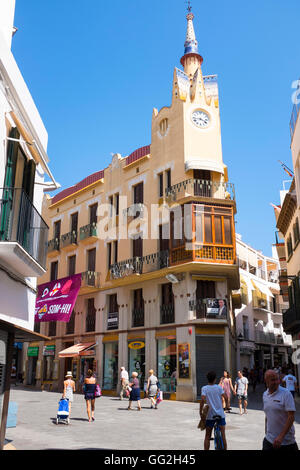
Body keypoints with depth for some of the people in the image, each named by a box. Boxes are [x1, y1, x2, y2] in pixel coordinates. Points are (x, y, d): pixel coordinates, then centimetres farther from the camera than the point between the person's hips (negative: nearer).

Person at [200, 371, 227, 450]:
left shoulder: (204, 388, -4)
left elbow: (203, 400, -17)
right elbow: (225, 397, -7)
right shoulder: (219, 387, 1)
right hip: (220, 414, 1)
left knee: (207, 436, 9)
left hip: (210, 415, -1)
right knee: (223, 435, 11)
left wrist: (200, 412, -11)